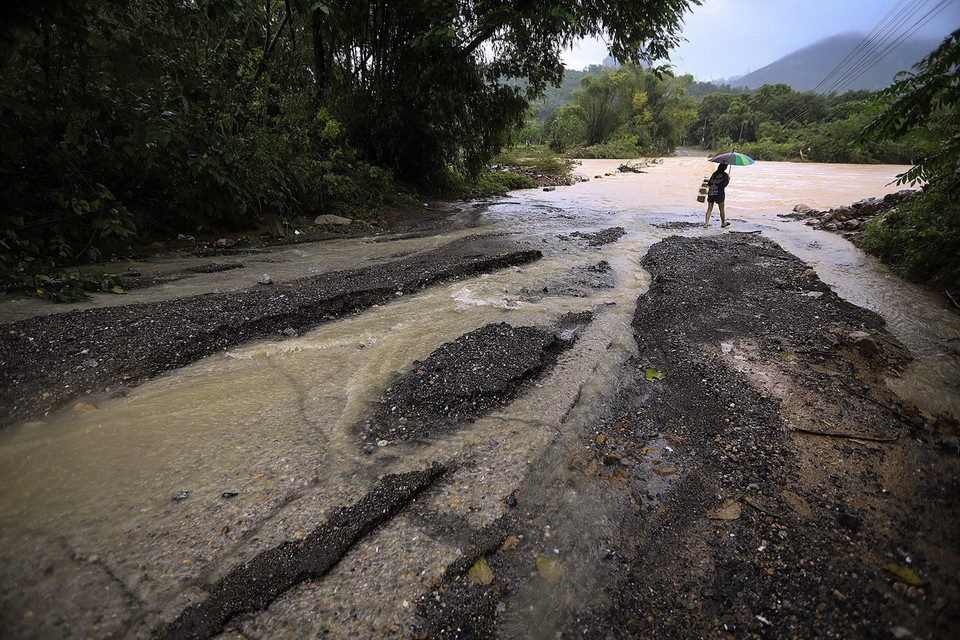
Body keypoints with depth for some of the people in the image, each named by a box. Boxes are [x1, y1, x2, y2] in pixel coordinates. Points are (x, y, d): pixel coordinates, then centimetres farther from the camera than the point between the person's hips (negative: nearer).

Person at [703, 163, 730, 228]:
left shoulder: (714, 173, 9)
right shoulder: (724, 175, -4)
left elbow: (708, 184, 7)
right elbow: (724, 185, -1)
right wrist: (728, 180, 14)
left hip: (710, 193, 4)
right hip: (719, 194, -4)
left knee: (709, 209, 7)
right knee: (721, 209, 10)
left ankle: (706, 223, -3)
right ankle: (723, 223, 22)